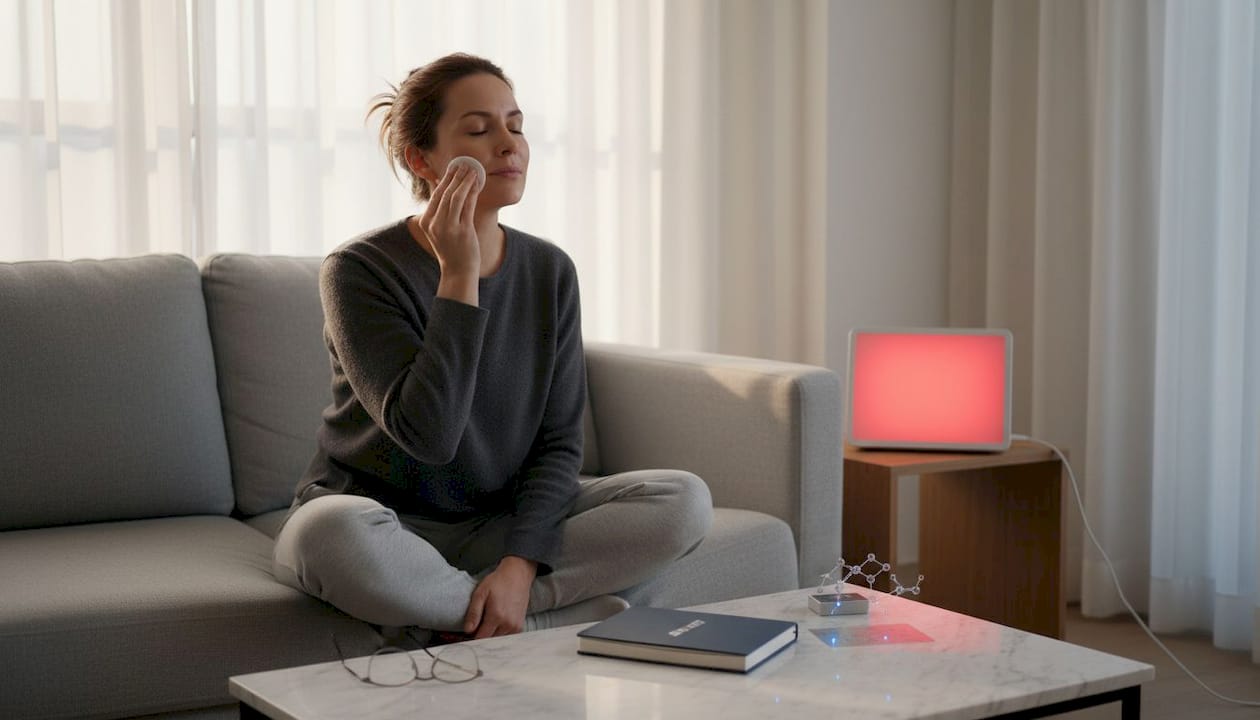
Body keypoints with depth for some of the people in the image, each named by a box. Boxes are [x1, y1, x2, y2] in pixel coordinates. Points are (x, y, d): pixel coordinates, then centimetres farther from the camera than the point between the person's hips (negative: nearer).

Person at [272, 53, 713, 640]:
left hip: (504, 522, 4)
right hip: (384, 520, -3)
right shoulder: (358, 271, -14)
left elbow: (559, 439, -3)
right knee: (335, 532, -40)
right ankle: (553, 618, -19)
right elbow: (427, 434, -25)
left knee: (684, 501, -17)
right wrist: (459, 277, -26)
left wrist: (519, 563, -20)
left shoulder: (549, 271, 0)